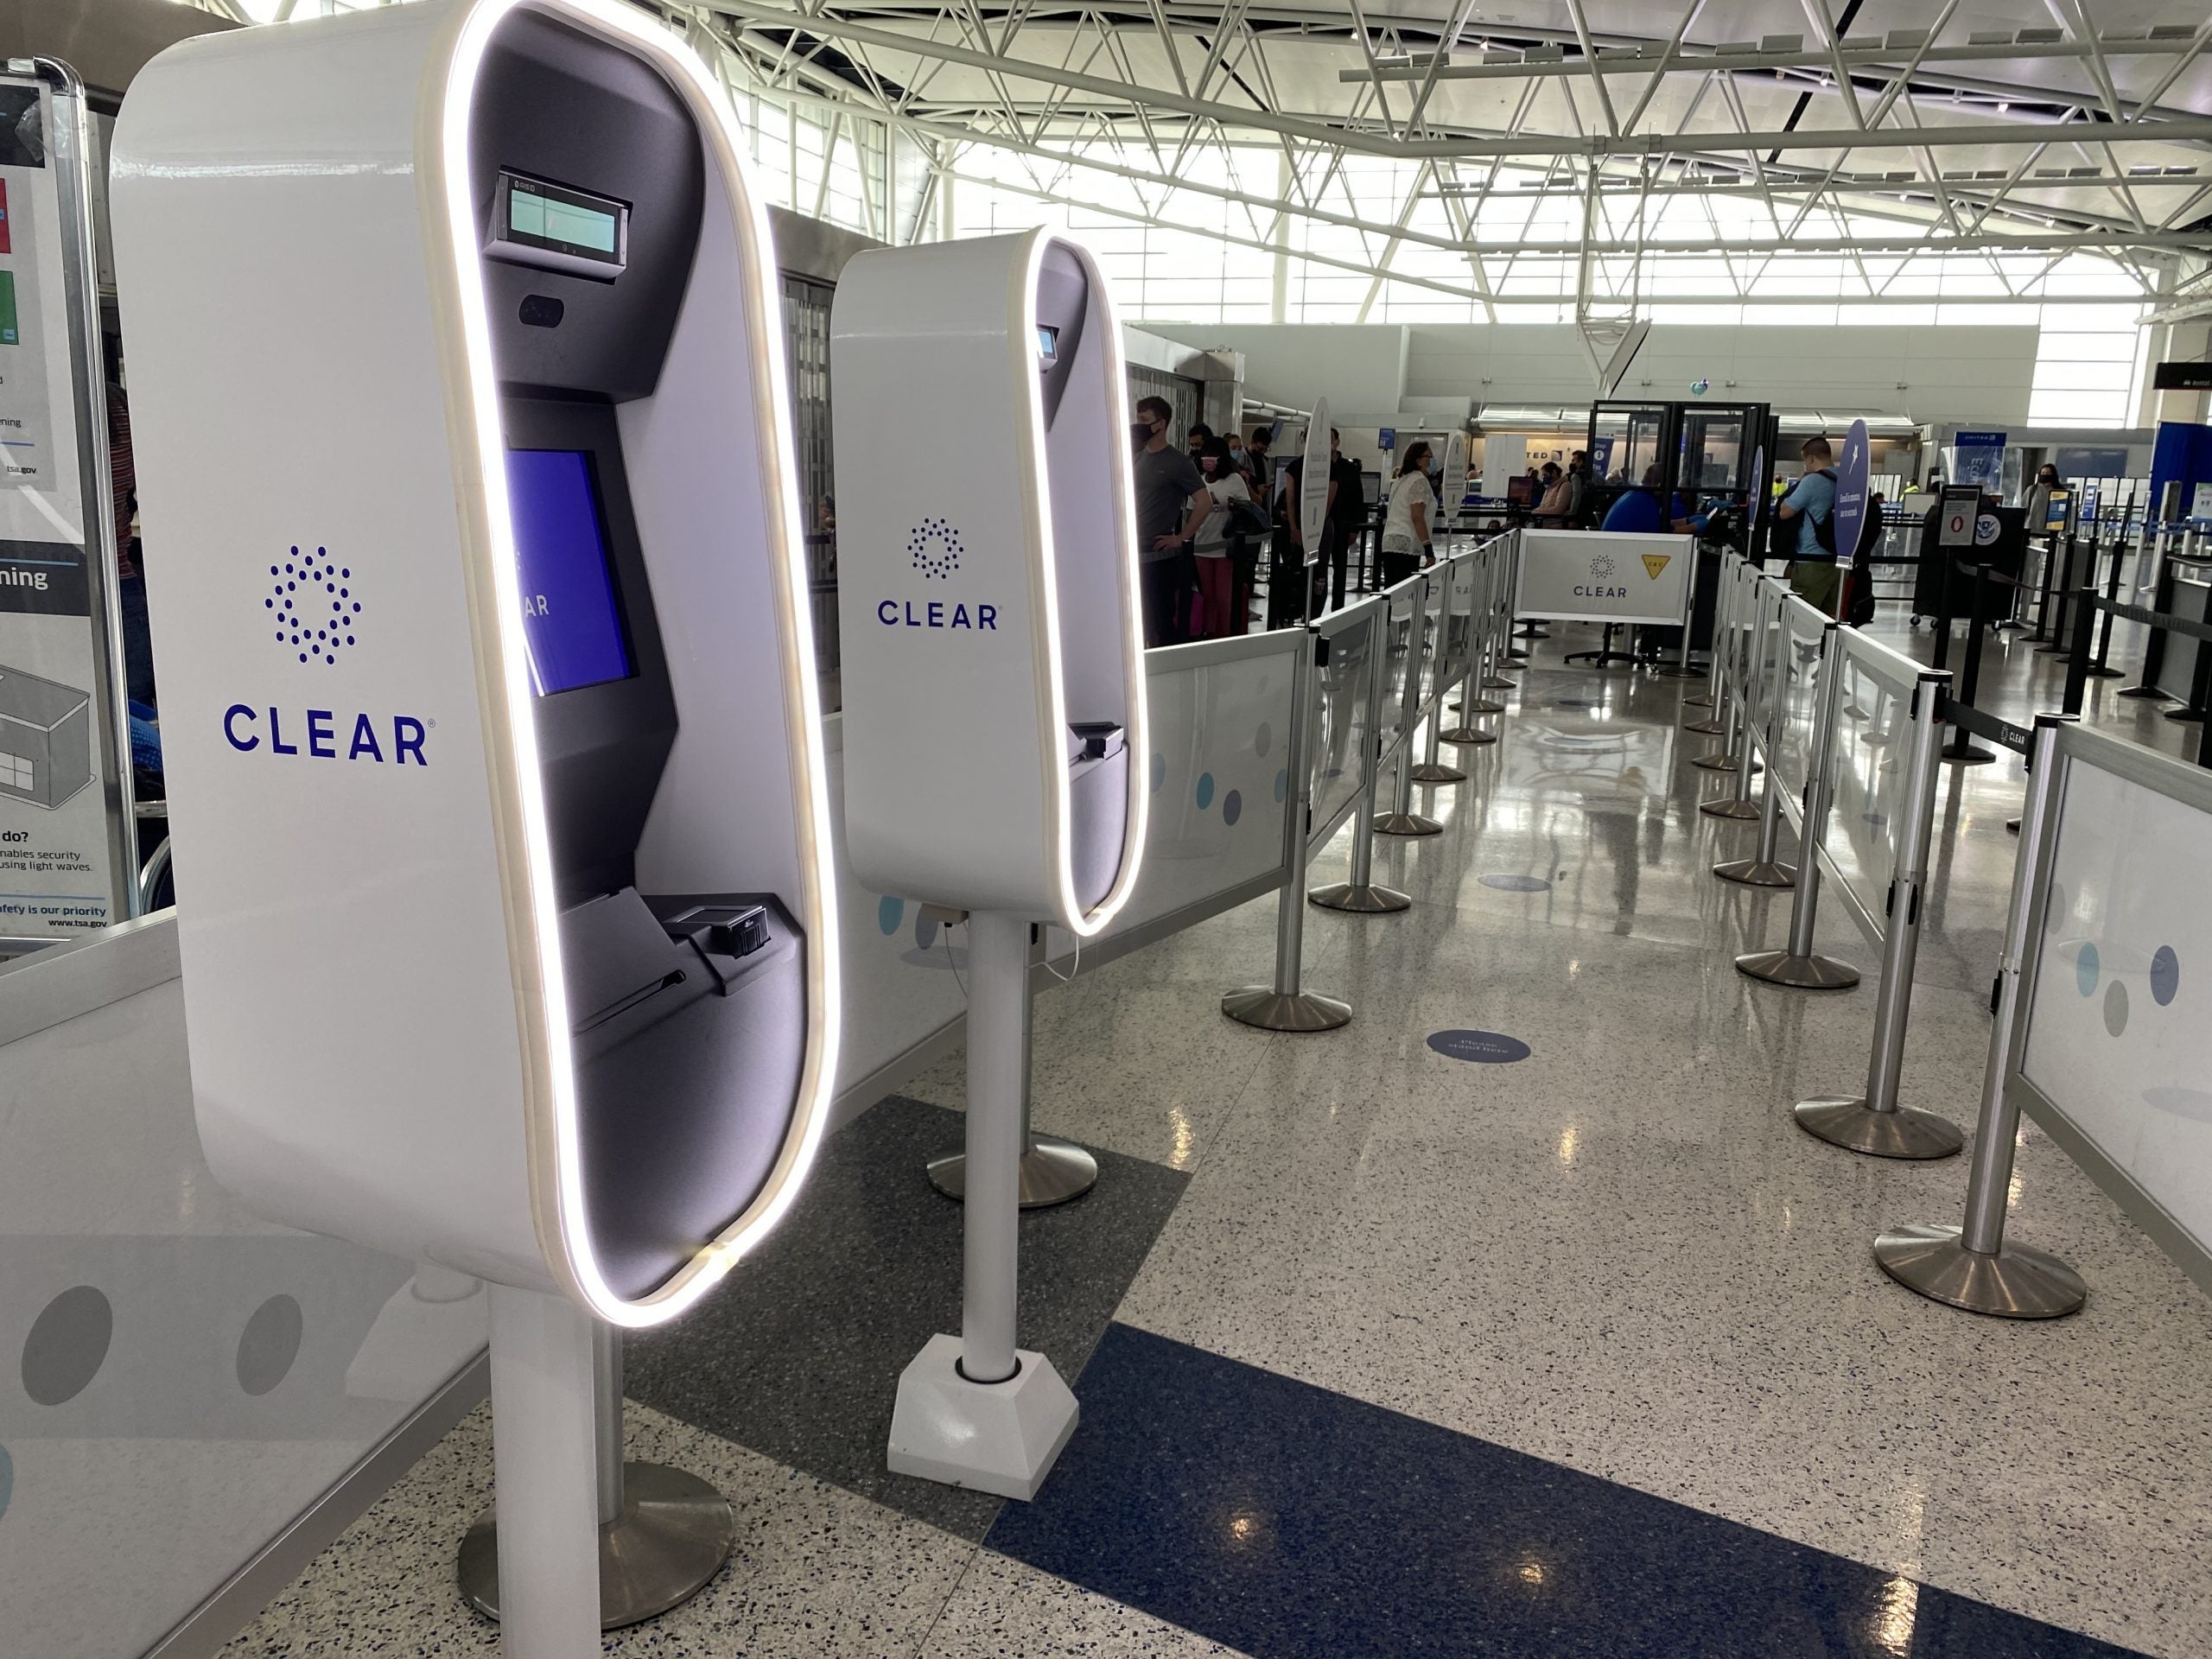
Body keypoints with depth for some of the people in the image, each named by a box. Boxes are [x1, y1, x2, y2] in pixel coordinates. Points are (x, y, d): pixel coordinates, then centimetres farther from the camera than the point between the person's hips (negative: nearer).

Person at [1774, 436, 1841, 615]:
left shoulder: (1812, 481, -10)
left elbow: (1784, 512, -6)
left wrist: (1796, 485, 8)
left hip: (1812, 562, -7)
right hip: (1838, 561, 7)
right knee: (1830, 619, 7)